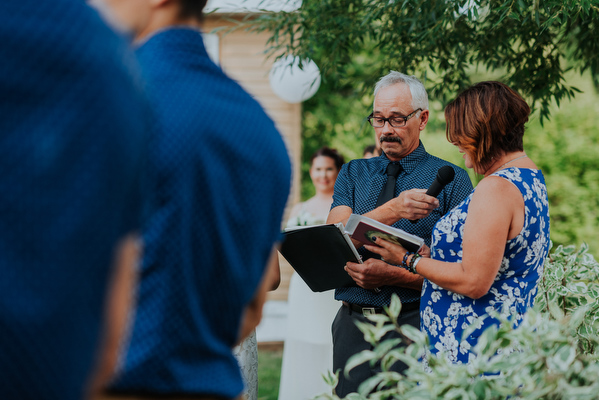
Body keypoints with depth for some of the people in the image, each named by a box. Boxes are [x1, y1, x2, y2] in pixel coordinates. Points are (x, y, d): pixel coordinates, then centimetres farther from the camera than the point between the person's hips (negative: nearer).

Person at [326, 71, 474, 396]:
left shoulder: (452, 179, 2)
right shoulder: (353, 173, 14)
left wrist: (393, 276, -20)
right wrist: (393, 209, -20)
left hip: (416, 322, -3)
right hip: (353, 323, 3)